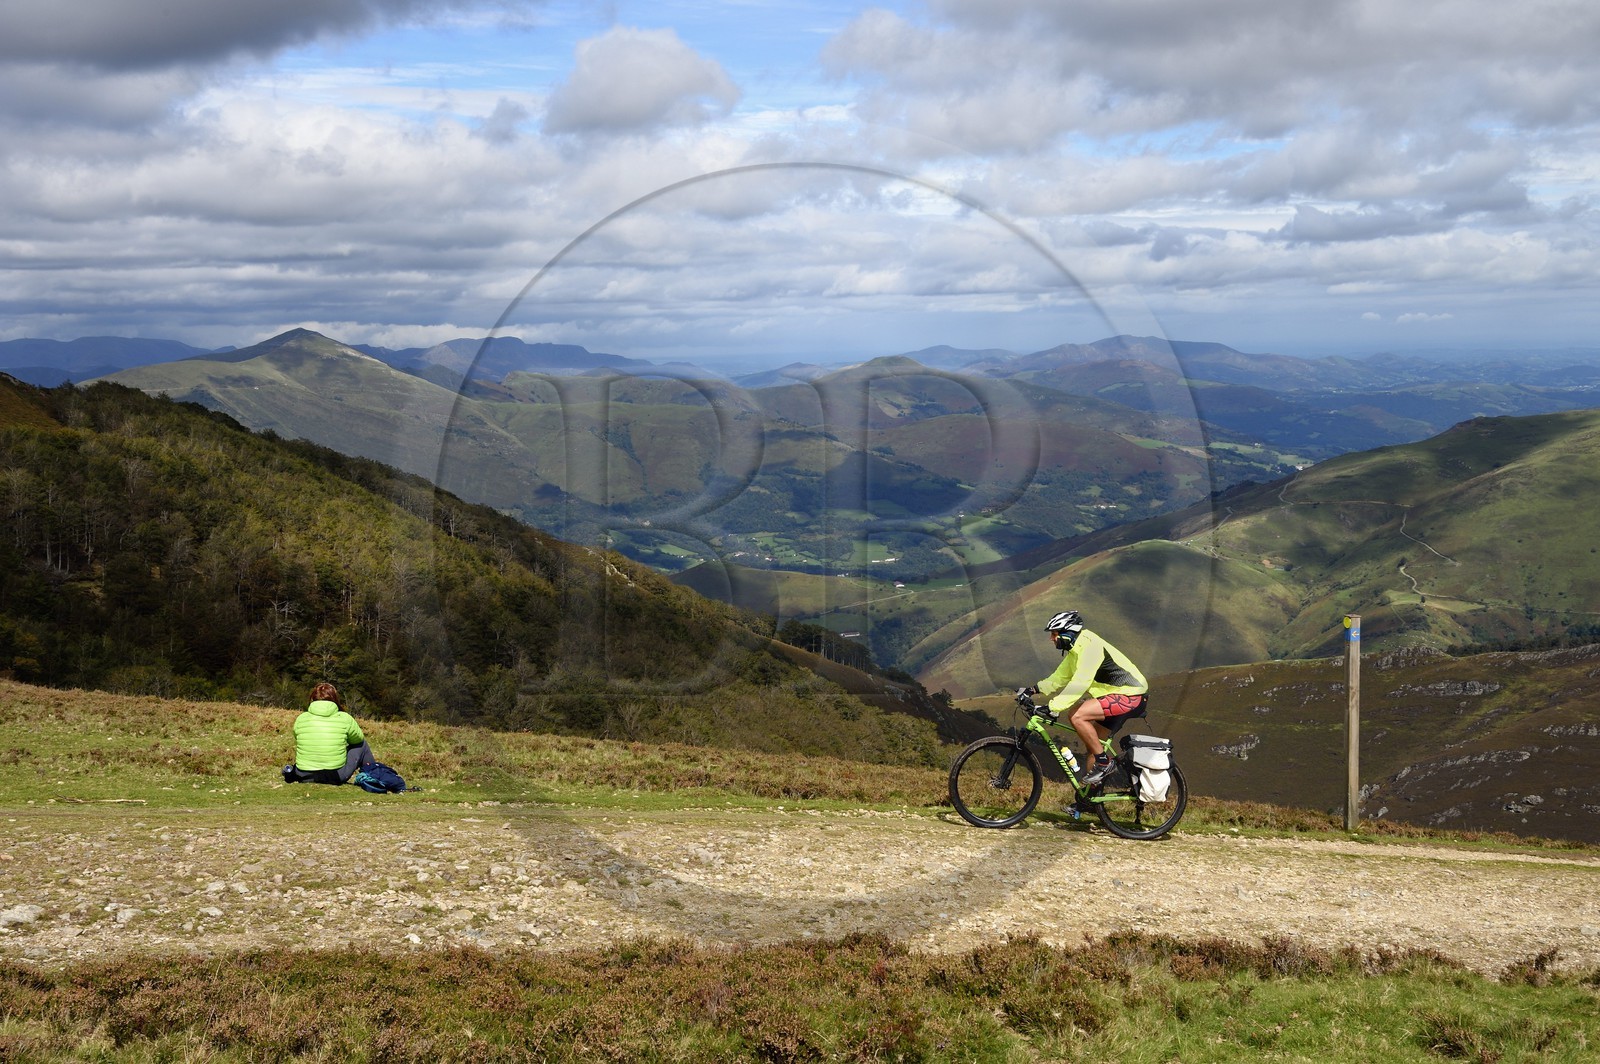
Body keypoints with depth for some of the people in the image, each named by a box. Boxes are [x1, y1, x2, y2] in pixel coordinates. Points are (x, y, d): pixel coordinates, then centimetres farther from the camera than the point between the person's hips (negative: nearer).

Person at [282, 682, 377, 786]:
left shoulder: (300, 719, 0)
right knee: (361, 744, 23)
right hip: (336, 777, -3)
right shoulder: (345, 718, -6)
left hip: (304, 777, 3)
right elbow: (358, 738, 13)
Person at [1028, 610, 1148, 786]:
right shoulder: (1075, 650, 10)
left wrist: (1054, 707, -35)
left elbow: (1080, 683, -32)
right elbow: (1060, 677, 18)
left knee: (1077, 716, -23)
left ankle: (1103, 762, -12)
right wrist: (1035, 690, 7)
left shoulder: (1090, 646, -21)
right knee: (1092, 745, 10)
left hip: (1129, 695, -10)